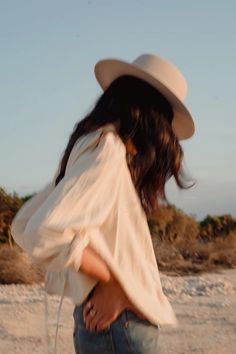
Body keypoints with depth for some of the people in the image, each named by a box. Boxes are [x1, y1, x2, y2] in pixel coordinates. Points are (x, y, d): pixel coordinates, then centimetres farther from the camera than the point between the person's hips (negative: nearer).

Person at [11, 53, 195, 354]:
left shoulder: (85, 146, 12)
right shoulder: (108, 149, -14)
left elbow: (22, 225, 16)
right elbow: (45, 233, -27)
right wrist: (111, 281, -15)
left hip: (98, 321, 9)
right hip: (119, 321, -9)